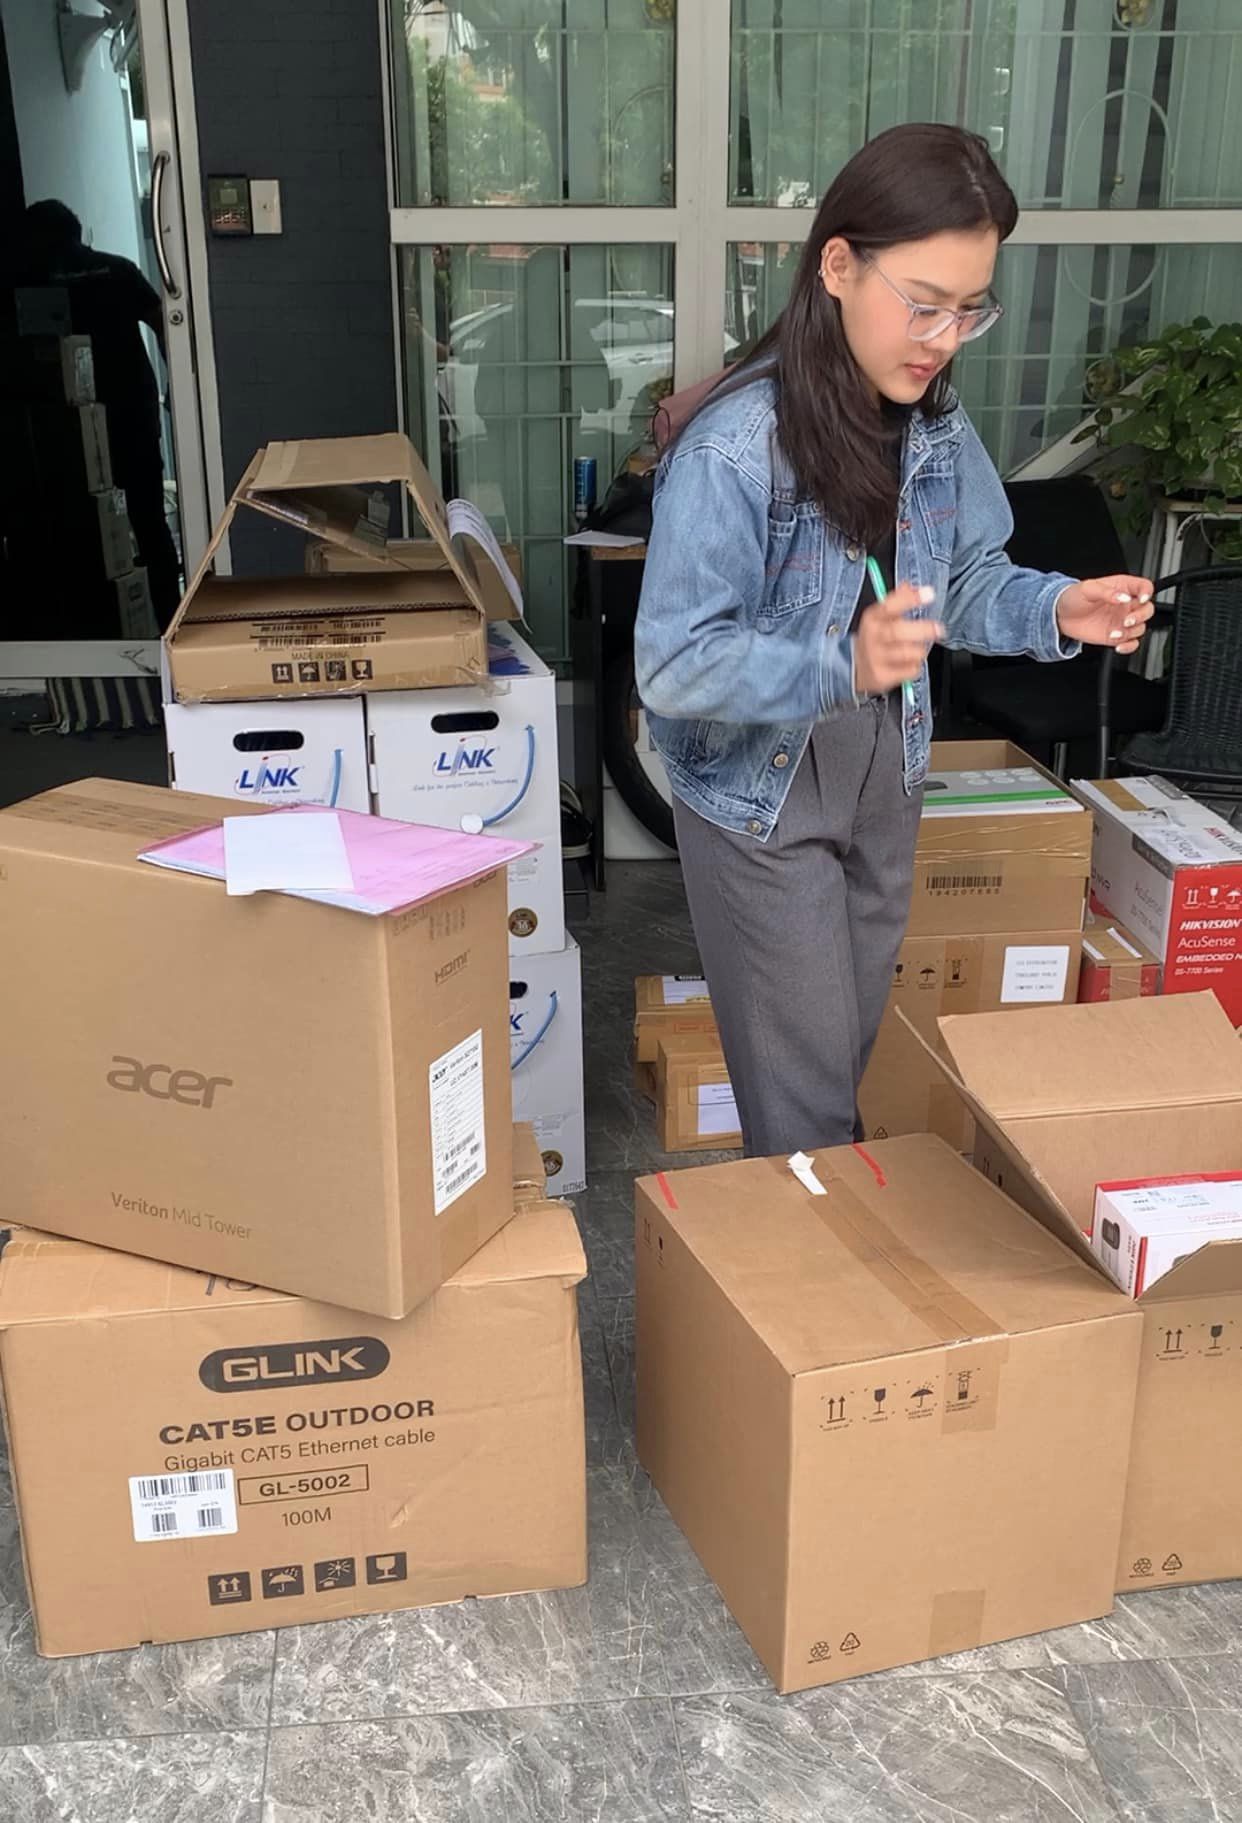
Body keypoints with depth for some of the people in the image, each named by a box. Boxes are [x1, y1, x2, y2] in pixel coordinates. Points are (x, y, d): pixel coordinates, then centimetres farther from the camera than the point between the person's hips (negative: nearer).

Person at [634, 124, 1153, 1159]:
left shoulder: (935, 424, -4)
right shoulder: (735, 447, -26)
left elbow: (961, 580, 9)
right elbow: (674, 665, -28)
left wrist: (1055, 609, -11)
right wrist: (842, 664, -42)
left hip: (884, 781, 7)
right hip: (762, 793, -6)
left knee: (856, 1056, 22)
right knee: (802, 1094, 3)